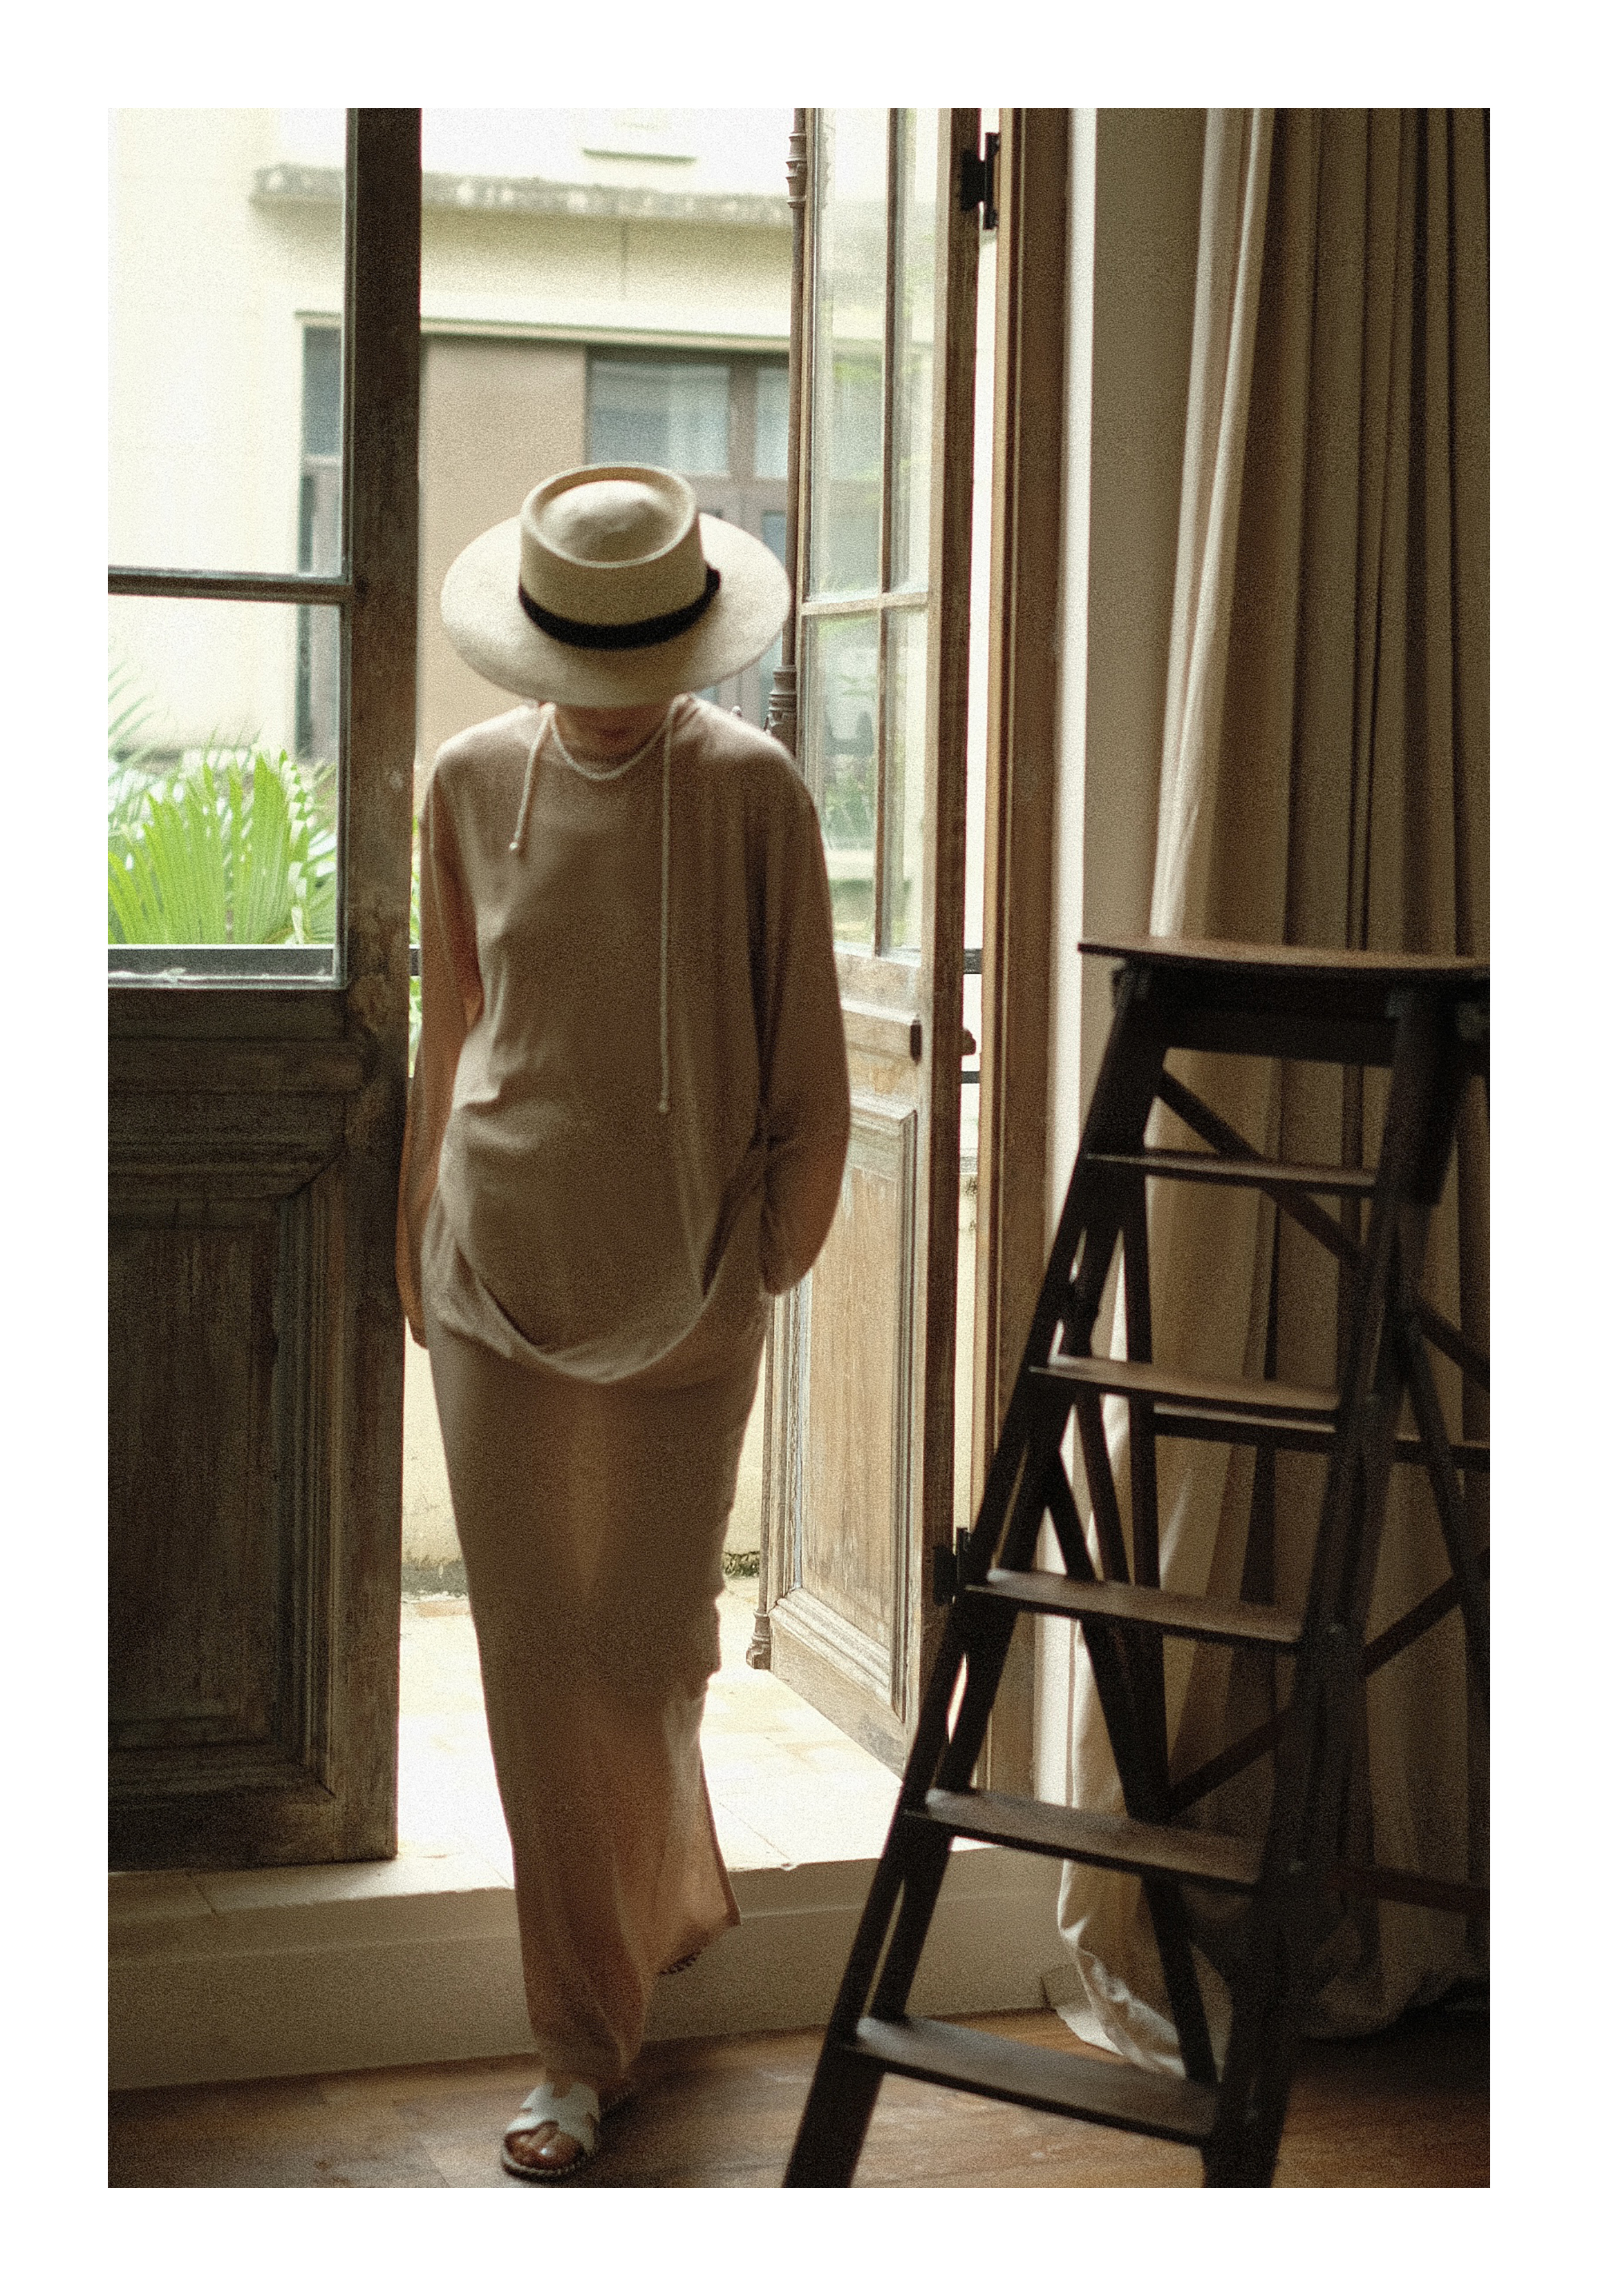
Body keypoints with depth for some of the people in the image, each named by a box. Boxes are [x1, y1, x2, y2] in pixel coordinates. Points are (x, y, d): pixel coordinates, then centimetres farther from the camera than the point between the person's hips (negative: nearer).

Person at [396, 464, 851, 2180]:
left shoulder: (750, 791, -6)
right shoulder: (473, 784, 3)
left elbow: (806, 1069, -1)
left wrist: (769, 1257, 0)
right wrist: (421, 1238, 14)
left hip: (680, 1292, -2)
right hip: (499, 1274, 2)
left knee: (647, 1650, 6)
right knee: (534, 1652, 2)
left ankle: (657, 1904, 37)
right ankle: (583, 2048, 13)